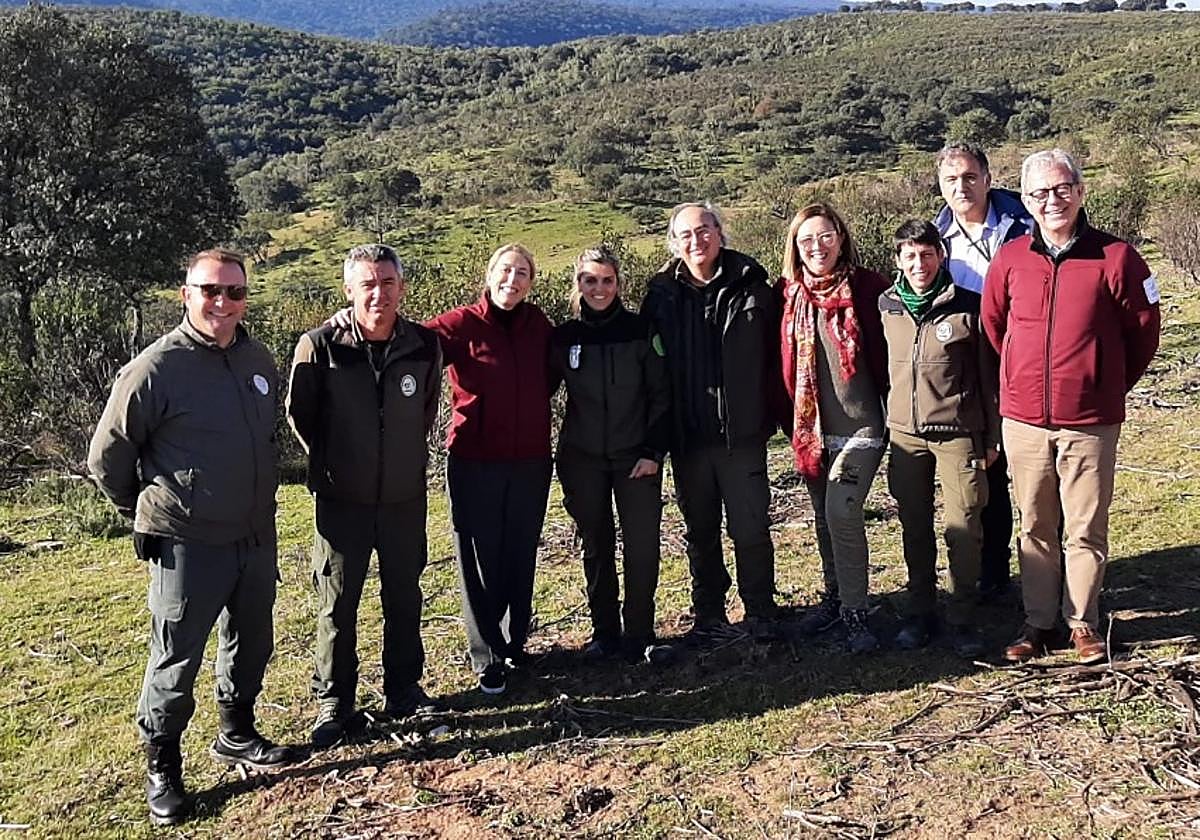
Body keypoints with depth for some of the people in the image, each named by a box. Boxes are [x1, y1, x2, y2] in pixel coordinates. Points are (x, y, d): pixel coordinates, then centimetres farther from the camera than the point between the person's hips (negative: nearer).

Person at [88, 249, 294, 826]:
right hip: (187, 546, -6)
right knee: (176, 661, 5)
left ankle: (236, 735, 40)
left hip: (256, 537, 6)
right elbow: (107, 456, -6)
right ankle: (161, 767, 24)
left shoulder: (259, 360, 3)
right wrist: (148, 514, 6)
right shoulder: (156, 369, -16)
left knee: (250, 644, 19)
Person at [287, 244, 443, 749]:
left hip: (405, 499, 2)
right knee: (337, 604, 8)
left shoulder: (425, 347, -6)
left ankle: (403, 689, 32)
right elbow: (299, 415, 0)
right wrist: (327, 466, 6)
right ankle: (333, 703, 23)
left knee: (405, 598, 15)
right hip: (342, 500, -2)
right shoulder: (319, 346, -14)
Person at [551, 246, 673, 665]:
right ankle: (605, 632, 20)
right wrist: (556, 459, 3)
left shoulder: (641, 331, -3)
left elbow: (661, 395, -1)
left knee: (643, 548, -4)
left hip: (636, 458, -1)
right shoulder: (564, 336, 1)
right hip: (582, 460, 2)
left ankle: (640, 635, 8)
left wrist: (654, 451, -8)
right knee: (596, 548, 9)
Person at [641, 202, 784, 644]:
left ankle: (760, 613, 19)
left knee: (751, 528, 3)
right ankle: (708, 614, 27)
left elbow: (773, 354, 1)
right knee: (699, 531, 14)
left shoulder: (749, 285, -1)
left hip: (741, 433, -2)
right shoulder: (661, 293, 2)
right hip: (687, 436, 2)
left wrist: (769, 414, -4)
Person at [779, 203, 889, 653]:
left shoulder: (866, 288, -6)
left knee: (841, 513, -14)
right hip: (811, 427, 5)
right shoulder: (789, 294, 5)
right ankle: (835, 597, 30)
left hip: (859, 425, -5)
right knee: (824, 518, 14)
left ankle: (854, 613, 0)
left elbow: (887, 354, -3)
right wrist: (788, 418, 10)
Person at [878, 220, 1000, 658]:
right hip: (904, 432, 3)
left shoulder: (966, 306, -5)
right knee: (915, 528, 10)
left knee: (964, 528, -2)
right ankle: (921, 613, 22)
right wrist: (885, 426, 13)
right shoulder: (886, 306, 5)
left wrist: (992, 436, 0)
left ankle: (962, 619, 10)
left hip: (958, 432, -3)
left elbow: (987, 374, -1)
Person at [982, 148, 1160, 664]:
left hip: (1091, 422, -2)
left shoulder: (1114, 258, -6)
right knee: (1034, 527, 12)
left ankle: (1084, 623, 23)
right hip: (1024, 420, 2)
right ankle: (1037, 622, 24)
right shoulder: (1010, 260, 1)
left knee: (1087, 529, 7)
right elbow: (992, 327, 14)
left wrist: (1107, 385, 10)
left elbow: (1143, 332, 4)